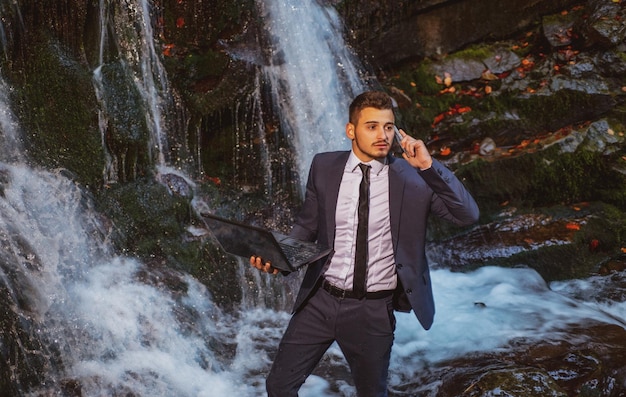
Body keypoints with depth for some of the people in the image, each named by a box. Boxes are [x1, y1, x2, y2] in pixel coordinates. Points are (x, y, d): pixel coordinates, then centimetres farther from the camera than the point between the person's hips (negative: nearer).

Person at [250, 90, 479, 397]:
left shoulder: (412, 177, -7)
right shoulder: (324, 166, 0)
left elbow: (468, 215, -15)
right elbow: (307, 225, 10)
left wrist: (429, 165, -23)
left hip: (373, 311, -2)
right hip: (320, 300, 2)